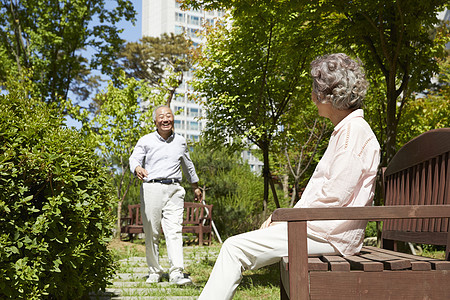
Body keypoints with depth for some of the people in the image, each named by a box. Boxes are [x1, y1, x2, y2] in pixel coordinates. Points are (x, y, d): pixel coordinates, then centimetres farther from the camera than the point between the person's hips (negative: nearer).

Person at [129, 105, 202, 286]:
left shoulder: (180, 141, 16)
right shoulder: (146, 141, 8)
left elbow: (188, 165, 28)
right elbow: (134, 159, -2)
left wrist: (195, 187, 36)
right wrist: (138, 169, -26)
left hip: (173, 189, 1)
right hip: (151, 188, -1)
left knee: (174, 231, -11)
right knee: (151, 233, 2)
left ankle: (177, 273, -17)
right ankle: (154, 272, 14)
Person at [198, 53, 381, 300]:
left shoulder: (355, 131, -13)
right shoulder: (343, 131, 20)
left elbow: (336, 196, -20)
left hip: (331, 234, -10)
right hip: (321, 227, 10)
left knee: (235, 248, -12)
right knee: (235, 246, 9)